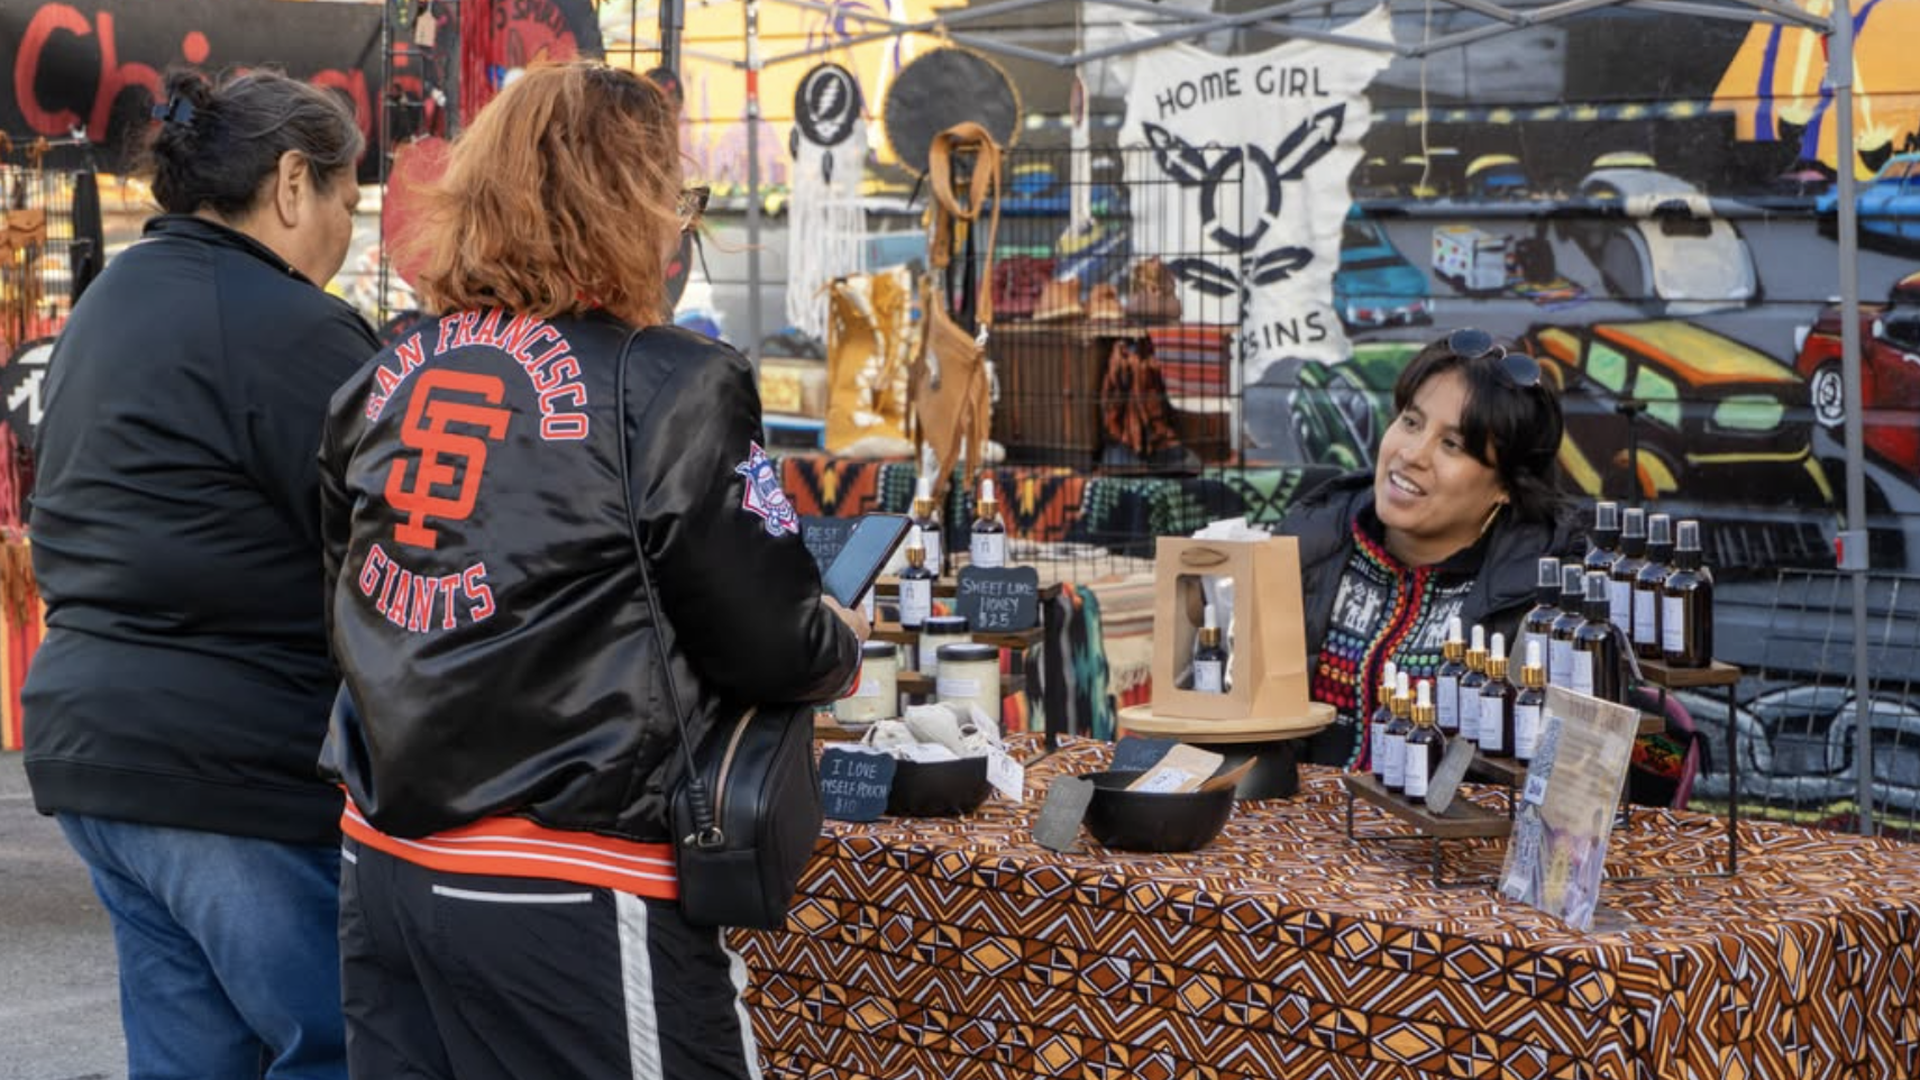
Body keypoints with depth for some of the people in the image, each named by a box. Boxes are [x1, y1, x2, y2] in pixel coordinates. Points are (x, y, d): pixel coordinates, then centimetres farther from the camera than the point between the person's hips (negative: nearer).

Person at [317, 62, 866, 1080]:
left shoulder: (382, 380, 8)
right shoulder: (671, 386, -12)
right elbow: (770, 645, -8)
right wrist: (841, 645, 13)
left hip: (382, 862, 7)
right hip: (564, 896, -7)